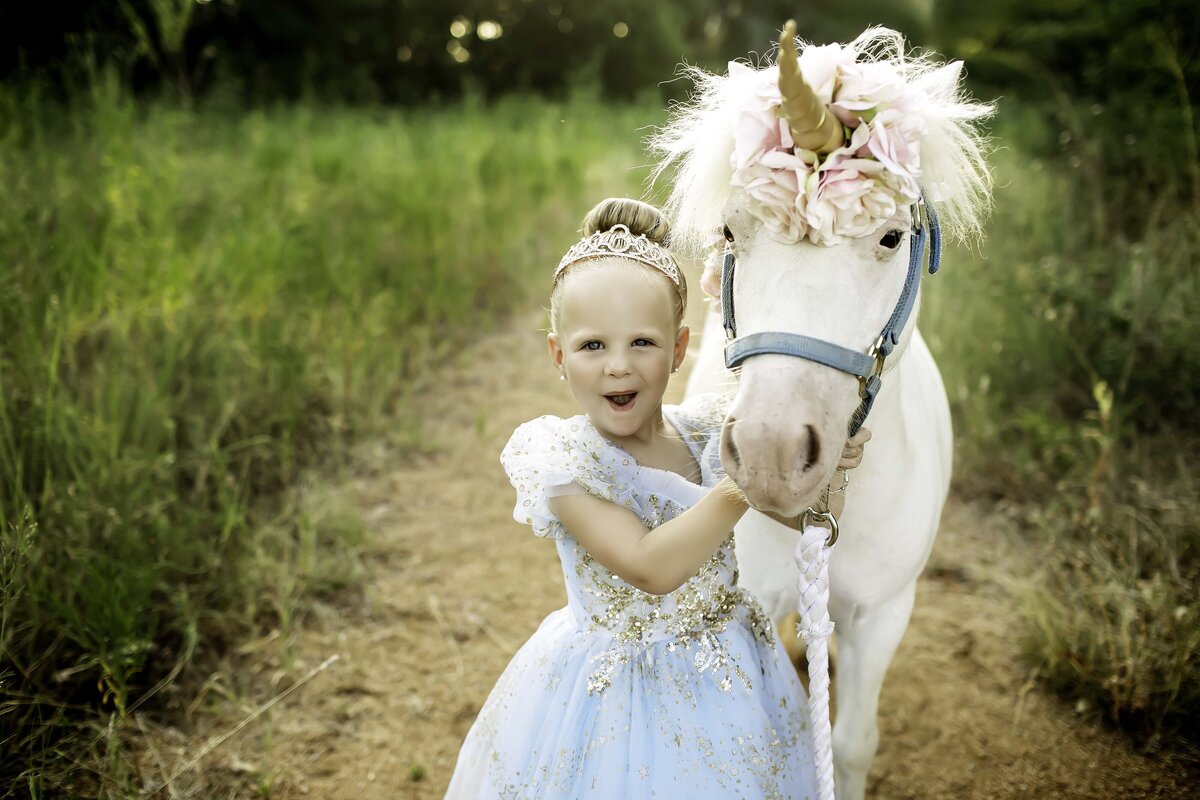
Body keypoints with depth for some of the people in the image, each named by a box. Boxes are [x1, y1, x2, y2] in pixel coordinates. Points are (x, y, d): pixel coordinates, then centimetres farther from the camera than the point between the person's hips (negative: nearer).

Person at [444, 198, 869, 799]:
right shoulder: (561, 458, -18)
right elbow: (650, 568, -29)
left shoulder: (710, 433, -5)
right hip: (615, 695, -4)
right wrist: (745, 483, -35)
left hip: (728, 681, 4)